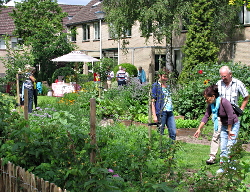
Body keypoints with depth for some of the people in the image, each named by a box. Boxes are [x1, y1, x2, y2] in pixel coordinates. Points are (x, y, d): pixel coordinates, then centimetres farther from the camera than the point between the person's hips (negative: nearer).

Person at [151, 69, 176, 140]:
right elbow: (152, 101, -6)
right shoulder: (156, 86, -2)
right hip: (161, 112, -6)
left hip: (170, 112, 6)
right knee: (160, 133, -1)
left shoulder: (167, 86, 18)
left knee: (173, 132, 0)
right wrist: (154, 115, -13)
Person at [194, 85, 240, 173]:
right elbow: (206, 117, -5)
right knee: (223, 147, 5)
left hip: (233, 125, -7)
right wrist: (199, 129, -11)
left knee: (230, 146, -11)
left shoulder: (224, 102, -30)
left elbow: (231, 117, -25)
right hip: (224, 125, 7)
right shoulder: (211, 105, -8)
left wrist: (229, 131, -17)